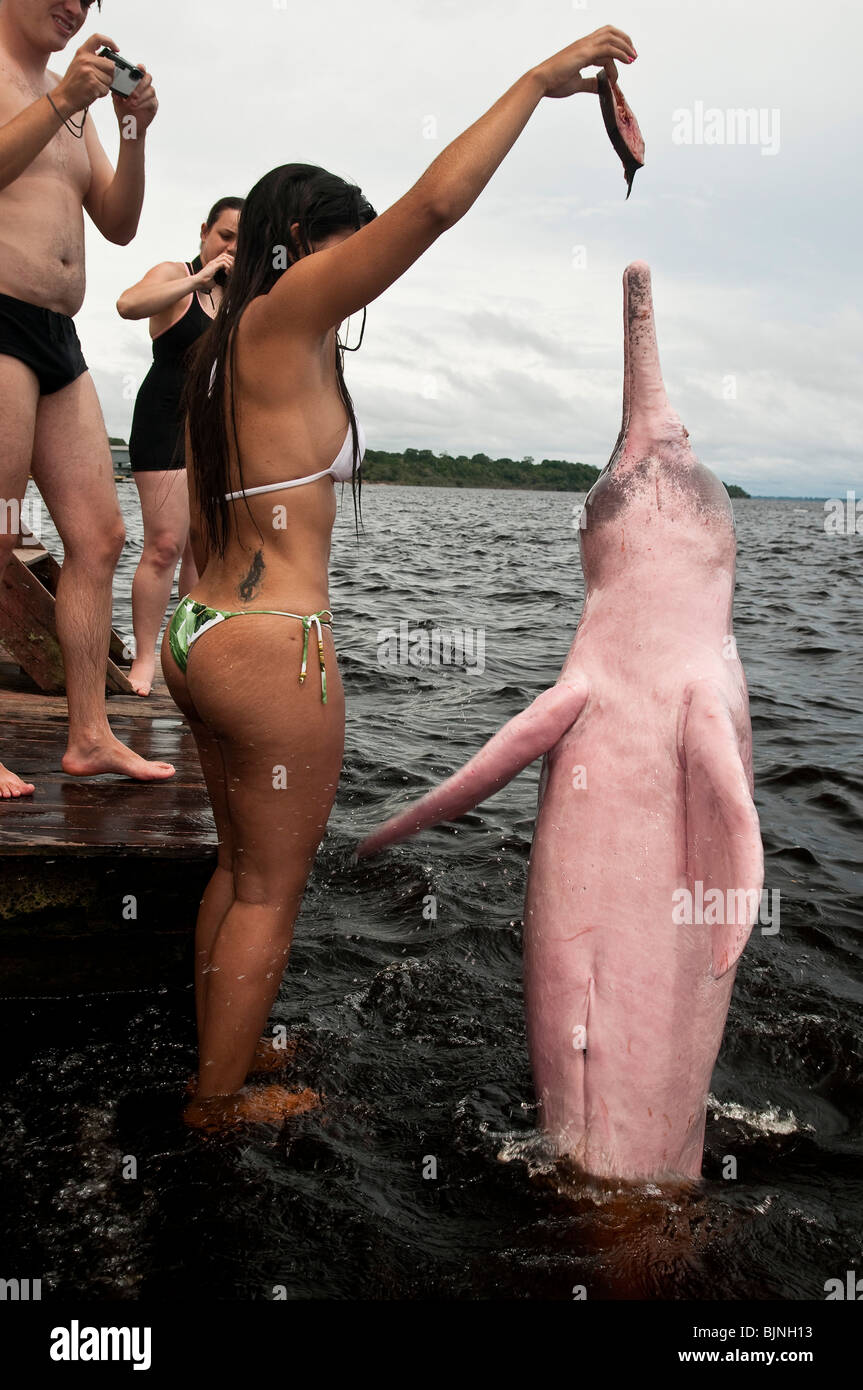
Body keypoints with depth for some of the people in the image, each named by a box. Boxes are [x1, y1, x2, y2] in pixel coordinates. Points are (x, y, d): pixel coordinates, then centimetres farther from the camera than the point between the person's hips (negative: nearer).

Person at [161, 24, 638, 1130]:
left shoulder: (217, 353, 16)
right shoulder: (285, 316, -10)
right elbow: (434, 203, -19)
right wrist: (539, 78, -8)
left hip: (201, 629, 9)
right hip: (273, 646, -9)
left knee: (241, 866, 21)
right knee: (271, 890, 6)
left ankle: (220, 1052, 36)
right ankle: (218, 1100, 20)